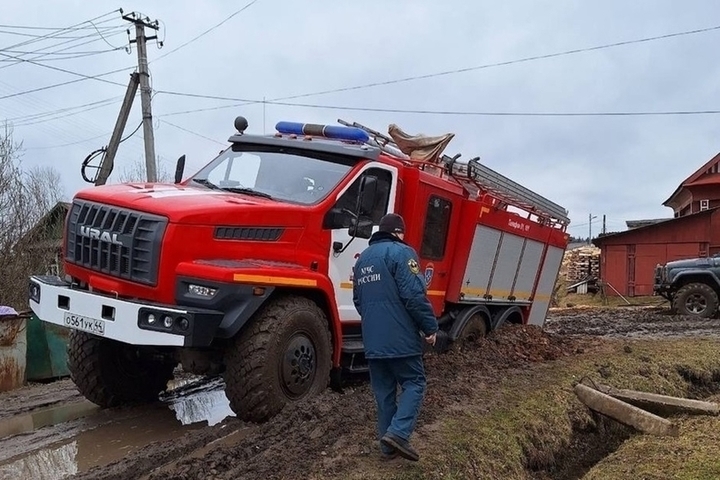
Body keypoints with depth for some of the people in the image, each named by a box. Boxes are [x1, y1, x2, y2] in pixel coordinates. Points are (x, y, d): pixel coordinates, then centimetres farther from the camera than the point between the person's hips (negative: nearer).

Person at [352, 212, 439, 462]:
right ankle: (398, 433, -10)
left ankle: (387, 444, 17)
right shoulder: (401, 252, -9)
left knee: (383, 390, 12)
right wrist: (430, 326, -9)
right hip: (400, 337, -7)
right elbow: (414, 295, -18)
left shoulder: (362, 258, 17)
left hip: (372, 340, 7)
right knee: (413, 383, 5)